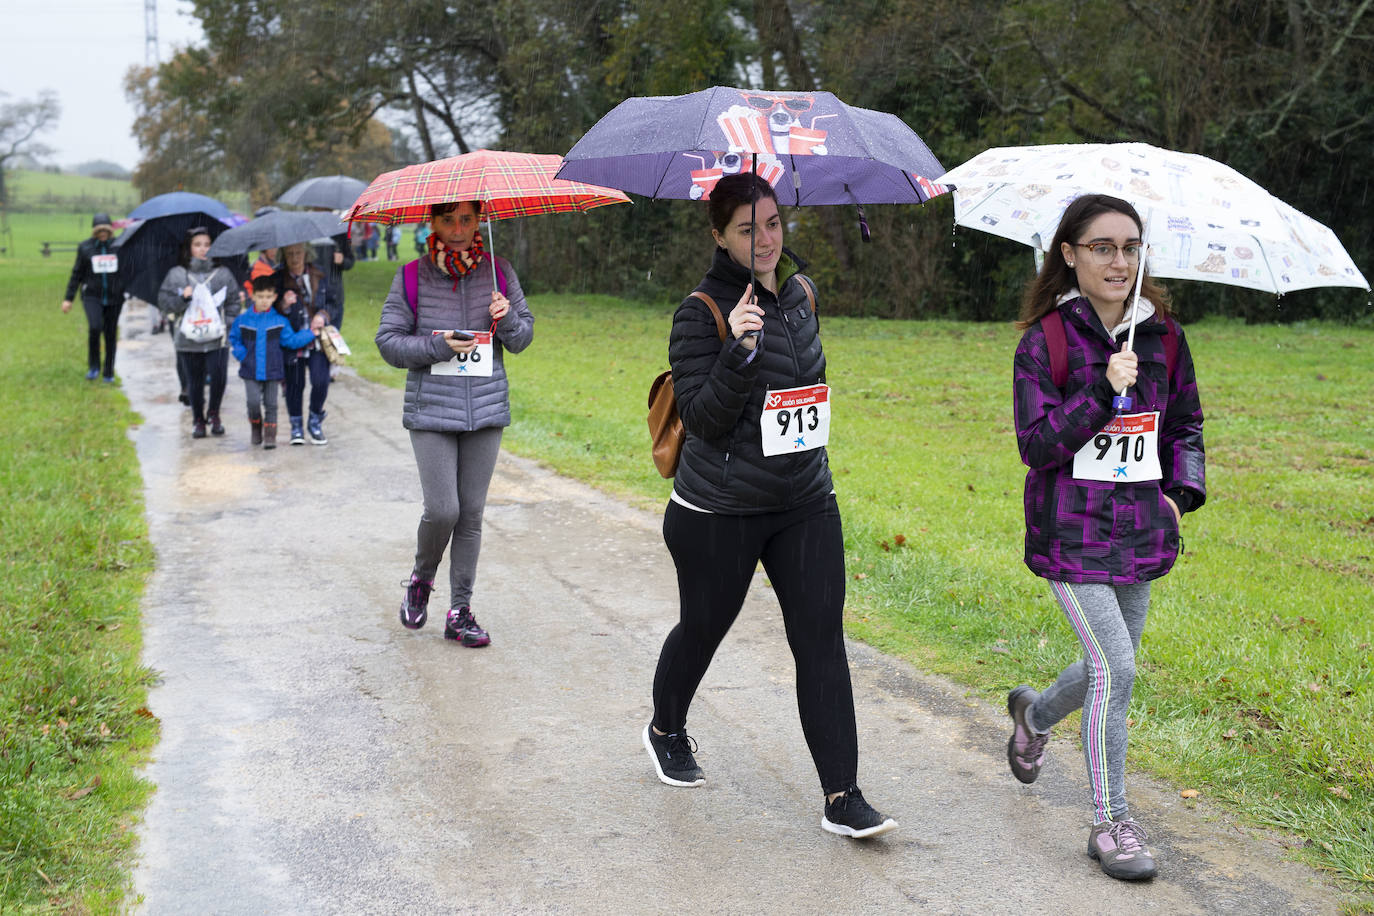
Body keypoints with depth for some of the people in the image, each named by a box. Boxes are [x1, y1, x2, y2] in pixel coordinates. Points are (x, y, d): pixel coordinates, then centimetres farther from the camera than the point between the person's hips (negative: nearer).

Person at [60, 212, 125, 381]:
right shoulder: (85, 247, 3)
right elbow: (77, 274, 7)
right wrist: (68, 298, 5)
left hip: (114, 298, 1)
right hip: (92, 296, -1)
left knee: (111, 334, 5)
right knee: (95, 327, -22)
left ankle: (109, 373, 18)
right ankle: (93, 366, -4)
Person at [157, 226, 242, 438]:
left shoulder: (223, 273, 7)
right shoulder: (176, 275, 5)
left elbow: (234, 301, 10)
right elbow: (164, 302, 3)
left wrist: (225, 323, -3)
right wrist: (182, 297, -15)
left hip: (217, 339, 0)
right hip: (188, 340, 0)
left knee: (218, 377, -15)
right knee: (194, 382, 7)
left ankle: (213, 413, 10)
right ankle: (198, 420, 25)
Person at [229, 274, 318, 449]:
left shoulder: (280, 321, -1)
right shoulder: (243, 320, -1)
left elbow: (291, 340, 3)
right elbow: (234, 338, 12)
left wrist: (312, 333, -2)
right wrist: (242, 355, -2)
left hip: (272, 371, 0)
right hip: (251, 371, 0)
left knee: (270, 404, 5)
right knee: (253, 401, -10)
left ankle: (270, 435, 15)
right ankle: (256, 429, 16)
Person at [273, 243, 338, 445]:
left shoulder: (319, 276, 7)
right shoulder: (278, 280, -2)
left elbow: (333, 303, 14)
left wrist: (323, 315, -5)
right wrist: (283, 305, -22)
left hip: (317, 341, 1)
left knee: (321, 381, -11)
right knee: (294, 384, 4)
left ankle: (316, 421, 12)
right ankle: (296, 426, 23)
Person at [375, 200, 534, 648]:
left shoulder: (499, 272, 6)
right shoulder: (412, 278, 1)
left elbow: (523, 338, 10)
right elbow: (389, 341, 0)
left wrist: (508, 319, -12)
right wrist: (438, 346, -14)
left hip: (486, 409, 2)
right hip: (431, 409, -2)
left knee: (471, 513, 5)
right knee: (442, 509, -10)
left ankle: (460, 611, 15)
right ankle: (420, 580, 20)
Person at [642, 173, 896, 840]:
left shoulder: (800, 291, 7)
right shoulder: (702, 312, -13)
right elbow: (703, 419, -21)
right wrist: (740, 351, -30)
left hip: (805, 503, 5)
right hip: (720, 510, -5)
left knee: (822, 641, -3)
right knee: (702, 629, 14)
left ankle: (842, 798, 1)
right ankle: (666, 731, 43)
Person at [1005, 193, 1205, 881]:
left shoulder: (1161, 334, 5)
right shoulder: (1045, 339, -8)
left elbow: (1186, 423, 17)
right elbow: (1035, 444, -14)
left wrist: (1181, 491, 3)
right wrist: (1102, 391, -22)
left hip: (1139, 530, 5)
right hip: (1071, 532, -5)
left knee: (1111, 666, 14)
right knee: (1115, 668, -11)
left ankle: (1034, 714, 47)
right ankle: (1111, 824, 3)